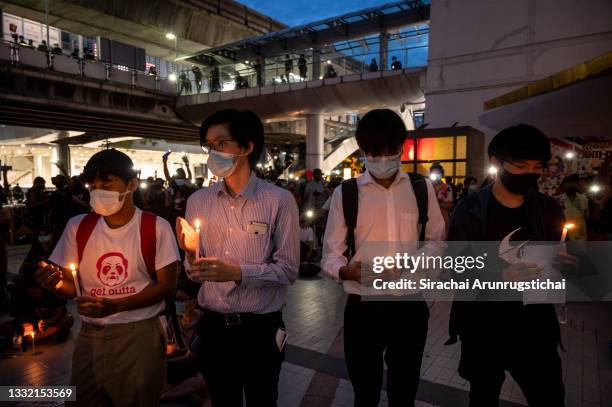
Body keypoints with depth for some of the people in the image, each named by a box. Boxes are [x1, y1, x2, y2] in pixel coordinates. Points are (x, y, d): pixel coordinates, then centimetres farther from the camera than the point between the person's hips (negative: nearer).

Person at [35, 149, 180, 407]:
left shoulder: (156, 228, -9)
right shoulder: (78, 227, 3)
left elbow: (167, 286, -9)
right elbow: (73, 287, 7)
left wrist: (116, 305, -20)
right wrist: (57, 284, -16)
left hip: (139, 336, -3)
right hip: (89, 337, 3)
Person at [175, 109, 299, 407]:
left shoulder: (279, 201, -12)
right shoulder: (198, 201, 1)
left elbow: (288, 270, -12)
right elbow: (195, 273, 4)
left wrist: (237, 272, -23)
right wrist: (191, 252, -16)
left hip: (260, 329, -3)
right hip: (213, 327, 4)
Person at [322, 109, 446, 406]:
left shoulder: (422, 189, 2)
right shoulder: (345, 193, -5)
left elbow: (436, 241, 11)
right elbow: (329, 256, -4)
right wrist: (348, 270, -26)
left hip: (411, 305, 2)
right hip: (362, 308, -1)